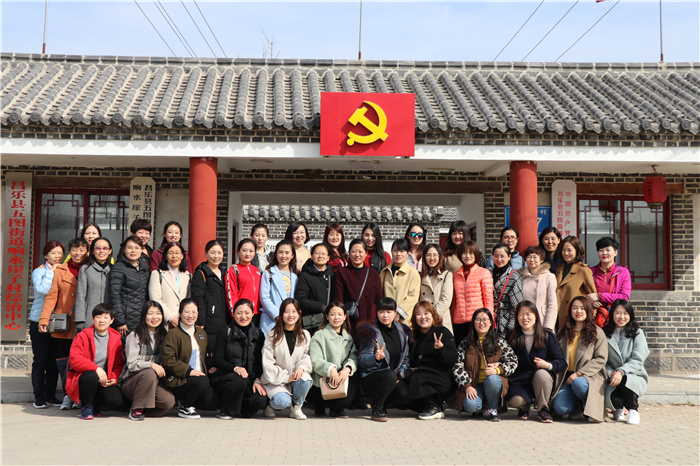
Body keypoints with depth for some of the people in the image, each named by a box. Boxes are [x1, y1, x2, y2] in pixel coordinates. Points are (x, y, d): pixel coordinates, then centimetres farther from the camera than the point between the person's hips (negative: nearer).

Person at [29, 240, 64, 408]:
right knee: (40, 360, -2)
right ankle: (39, 397, 5)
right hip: (39, 322, -4)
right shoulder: (39, 271, 1)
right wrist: (51, 272, -12)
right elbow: (42, 289, -18)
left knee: (54, 360, 5)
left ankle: (50, 396, 13)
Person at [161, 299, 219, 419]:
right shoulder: (173, 334, -5)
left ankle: (185, 400, 14)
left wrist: (206, 370, 9)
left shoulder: (201, 333, 17)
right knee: (202, 382, -34)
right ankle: (185, 408, -9)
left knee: (213, 403, -14)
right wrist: (189, 371, -20)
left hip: (199, 376, 7)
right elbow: (168, 360, -13)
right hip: (178, 381, -7)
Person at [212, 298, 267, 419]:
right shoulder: (226, 333, 2)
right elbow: (218, 359, -4)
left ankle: (238, 410, 6)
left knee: (261, 399, -28)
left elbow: (260, 361, 11)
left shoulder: (258, 335, 12)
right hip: (224, 377, -3)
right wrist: (235, 368, -22)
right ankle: (226, 410, -11)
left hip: (250, 379, 3)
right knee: (239, 379, -38)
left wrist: (258, 380, -6)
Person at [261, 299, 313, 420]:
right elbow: (267, 363, -7)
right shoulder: (273, 336, -3)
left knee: (305, 380, -32)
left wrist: (301, 367, -19)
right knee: (282, 401, -32)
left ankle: (296, 408, -3)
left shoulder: (305, 335, 7)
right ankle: (271, 406, 7)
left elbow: (307, 356, 5)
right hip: (276, 380, -3)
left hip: (296, 377, 3)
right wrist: (286, 377, -16)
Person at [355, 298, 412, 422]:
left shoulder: (403, 331, 8)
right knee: (390, 375, -36)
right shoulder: (370, 331, -8)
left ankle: (381, 403, 9)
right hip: (369, 378, -5)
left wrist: (400, 374, -5)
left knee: (406, 393, -22)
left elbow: (406, 358, 12)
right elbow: (362, 360, -14)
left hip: (394, 376, 5)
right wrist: (376, 358, -34)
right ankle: (376, 409, -13)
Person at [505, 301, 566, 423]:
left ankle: (542, 409, -9)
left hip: (543, 376, -1)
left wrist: (548, 365, -21)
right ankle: (524, 407, 13)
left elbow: (561, 362, -2)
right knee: (515, 399, -31)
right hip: (520, 380, 1)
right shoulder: (512, 337, 5)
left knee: (541, 374, -37)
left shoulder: (548, 336, 0)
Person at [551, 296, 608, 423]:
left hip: (589, 376, -2)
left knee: (578, 383, -39)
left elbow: (600, 359, -4)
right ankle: (577, 408, 9)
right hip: (567, 377, 3)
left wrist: (579, 373, -14)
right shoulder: (563, 332, 15)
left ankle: (594, 407, -10)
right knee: (560, 408, -24)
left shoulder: (597, 332, 4)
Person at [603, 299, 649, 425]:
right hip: (613, 381, 1)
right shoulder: (605, 334, 6)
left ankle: (633, 410, -6)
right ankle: (619, 407, 13)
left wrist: (621, 371, -27)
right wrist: (611, 373, -17)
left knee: (624, 380, -37)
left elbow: (637, 360, -10)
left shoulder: (637, 333, 0)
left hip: (635, 378, -1)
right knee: (611, 400, -31)